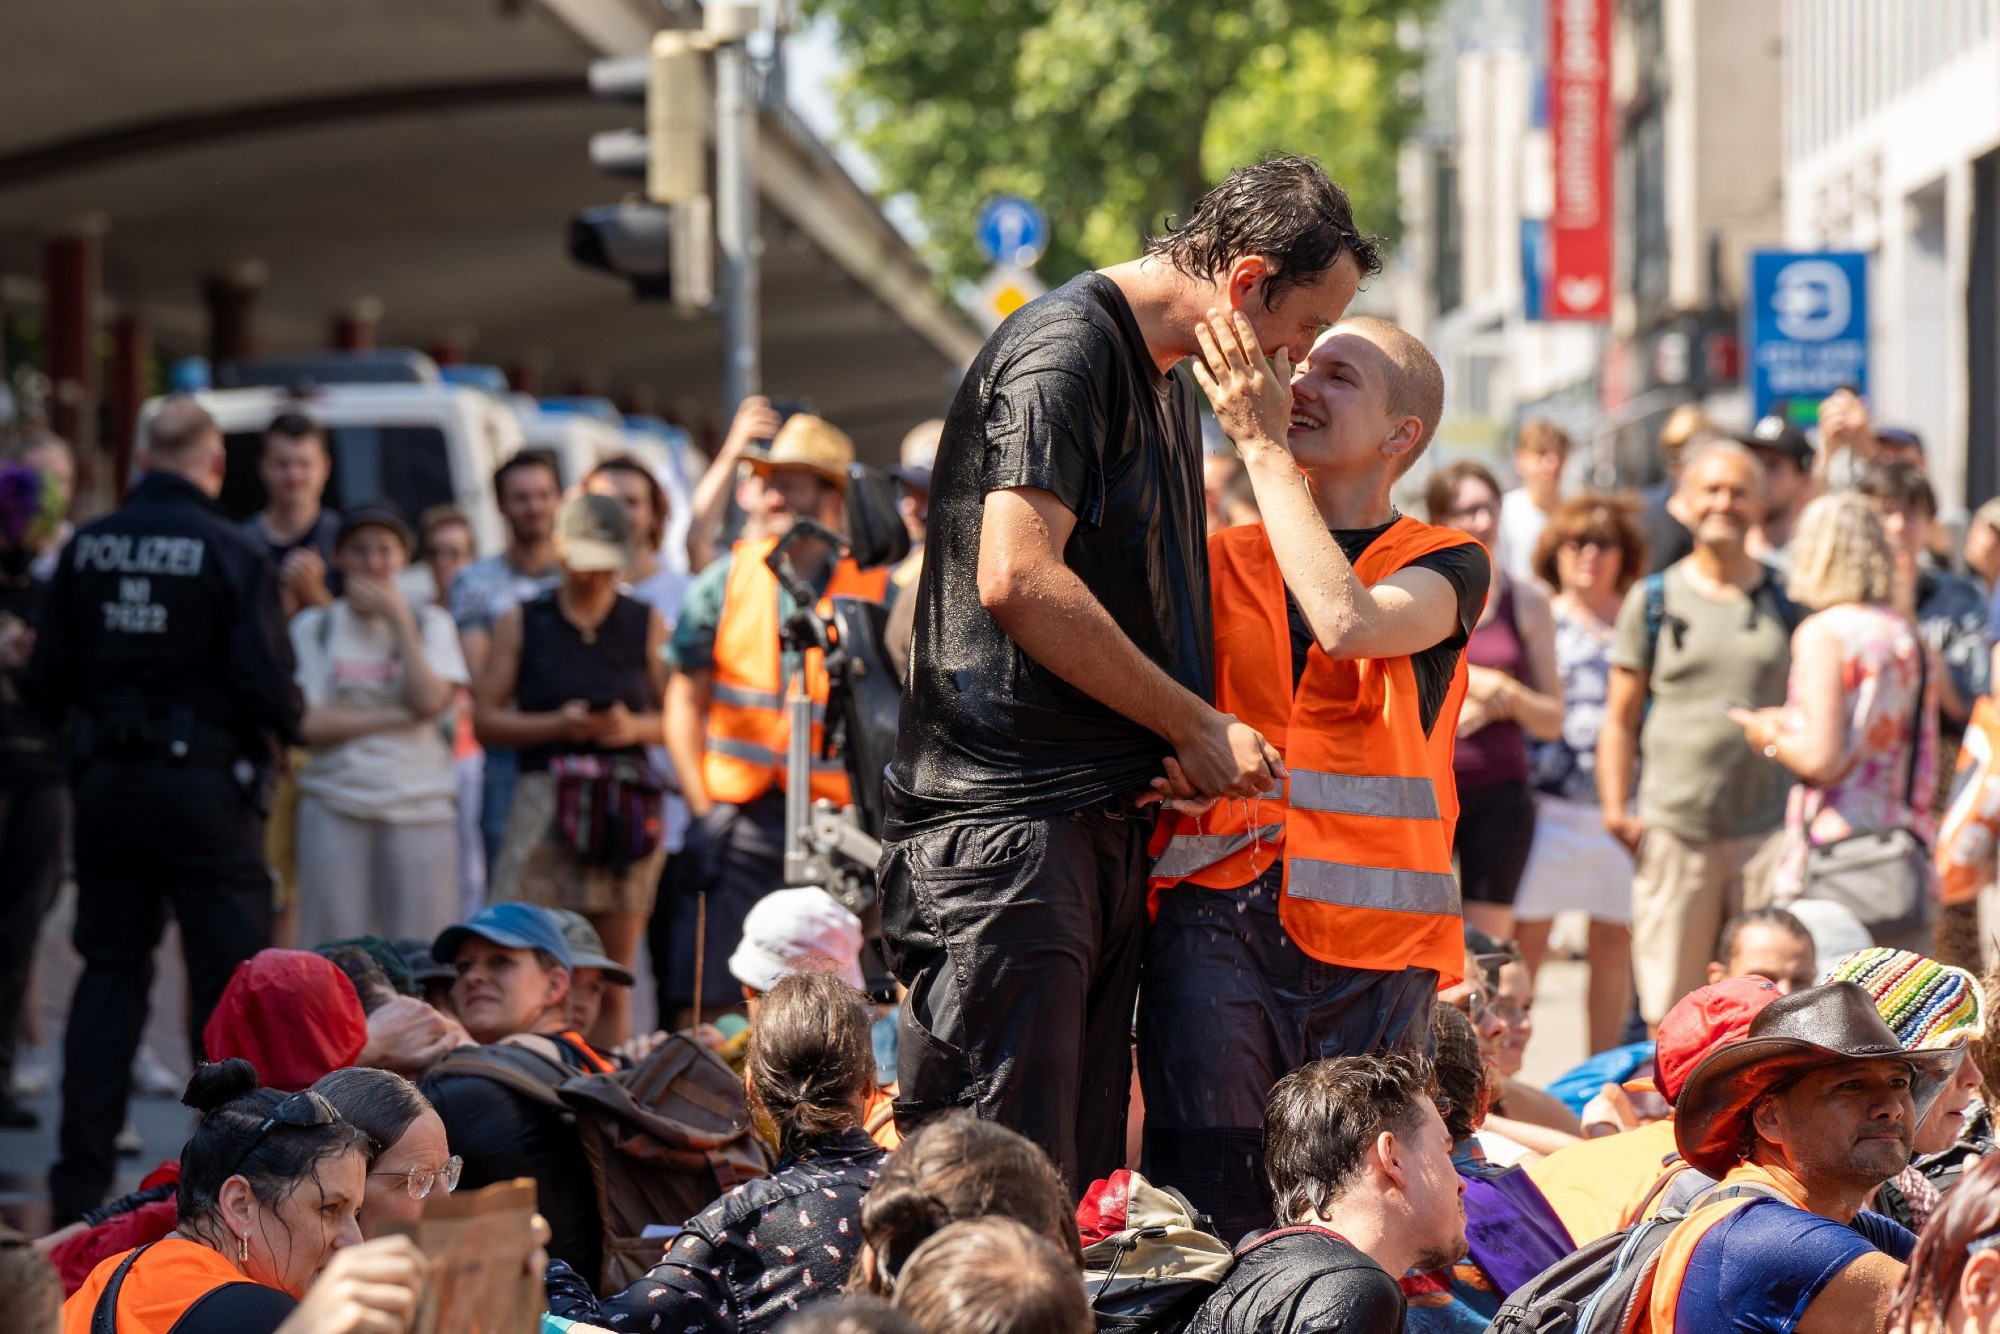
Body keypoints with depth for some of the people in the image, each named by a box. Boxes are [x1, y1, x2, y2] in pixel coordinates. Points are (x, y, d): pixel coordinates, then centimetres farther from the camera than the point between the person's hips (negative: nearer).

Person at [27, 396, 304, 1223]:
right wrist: (283, 727, 6)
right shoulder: (228, 552, -12)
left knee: (109, 972, 12)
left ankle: (81, 1177, 11)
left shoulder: (85, 548, 1)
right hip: (205, 780, -4)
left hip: (108, 781, 5)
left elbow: (45, 682, 3)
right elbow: (264, 682, -16)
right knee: (229, 976, 2)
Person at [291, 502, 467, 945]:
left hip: (421, 810, 1)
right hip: (335, 807, 0)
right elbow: (309, 724, -3)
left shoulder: (430, 624, 11)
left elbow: (430, 702, -6)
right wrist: (396, 717, -8)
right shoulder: (313, 627, 9)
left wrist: (397, 620, -3)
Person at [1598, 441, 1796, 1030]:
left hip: (1768, 830, 0)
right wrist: (1615, 809, -2)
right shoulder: (1652, 600, 9)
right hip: (1674, 830, 0)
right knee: (1669, 1009, -1)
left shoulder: (1787, 602, 11)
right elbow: (1620, 717, 10)